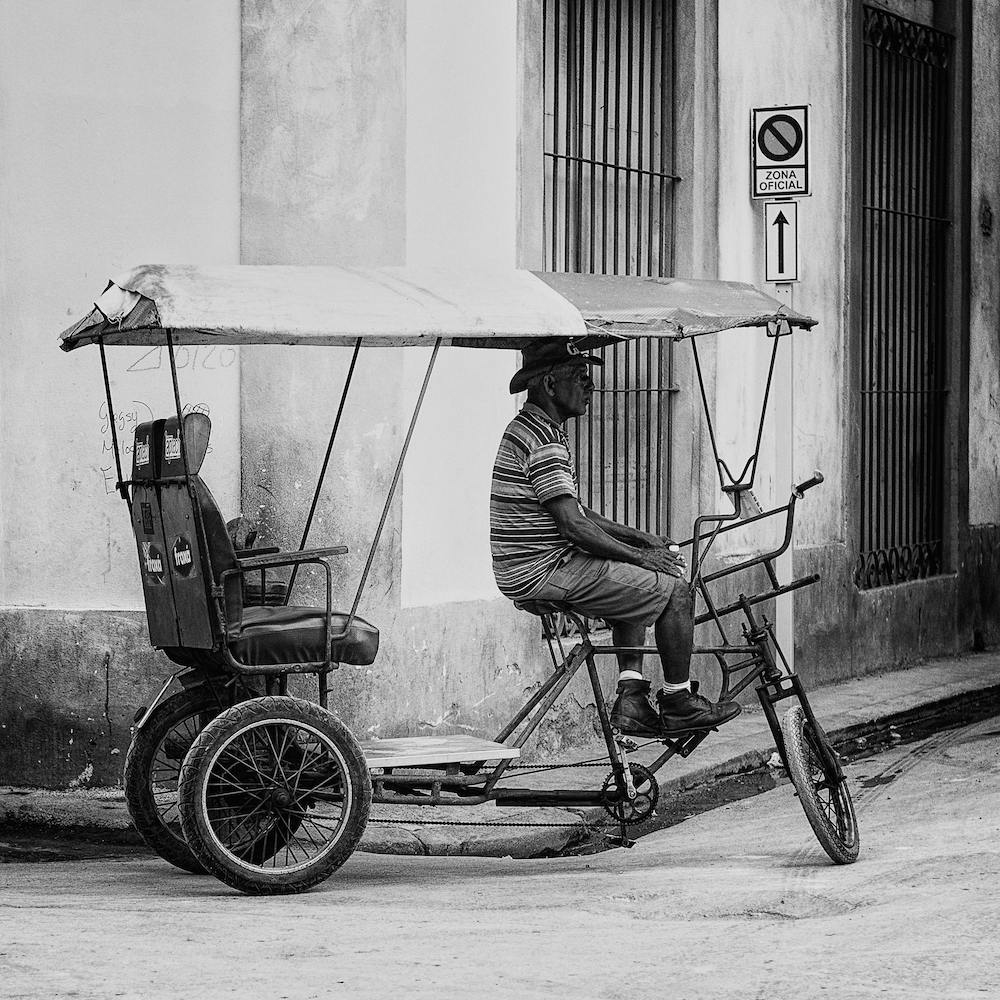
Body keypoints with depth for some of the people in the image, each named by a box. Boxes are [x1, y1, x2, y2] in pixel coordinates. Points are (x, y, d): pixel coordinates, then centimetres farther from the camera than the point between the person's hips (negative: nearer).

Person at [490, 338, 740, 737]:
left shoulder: (526, 429, 16)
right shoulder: (544, 440, -18)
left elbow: (574, 513, 20)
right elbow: (573, 527, -22)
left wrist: (640, 539, 13)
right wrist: (640, 555, -12)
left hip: (522, 573, 11)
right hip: (546, 574, -11)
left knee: (640, 586, 27)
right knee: (675, 591, -5)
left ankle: (631, 697, 18)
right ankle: (678, 704, 6)